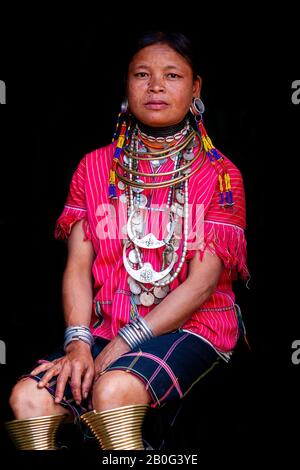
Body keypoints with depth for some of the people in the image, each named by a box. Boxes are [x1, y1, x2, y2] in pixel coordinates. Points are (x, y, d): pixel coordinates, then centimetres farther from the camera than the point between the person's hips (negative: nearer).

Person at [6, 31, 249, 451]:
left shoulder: (220, 175, 0)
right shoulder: (95, 166, 10)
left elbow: (204, 279, -9)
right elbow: (78, 264, 3)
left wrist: (124, 343, -15)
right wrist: (78, 342, -13)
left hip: (190, 326, -3)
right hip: (106, 327, 4)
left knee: (113, 389, -33)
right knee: (28, 397, -22)